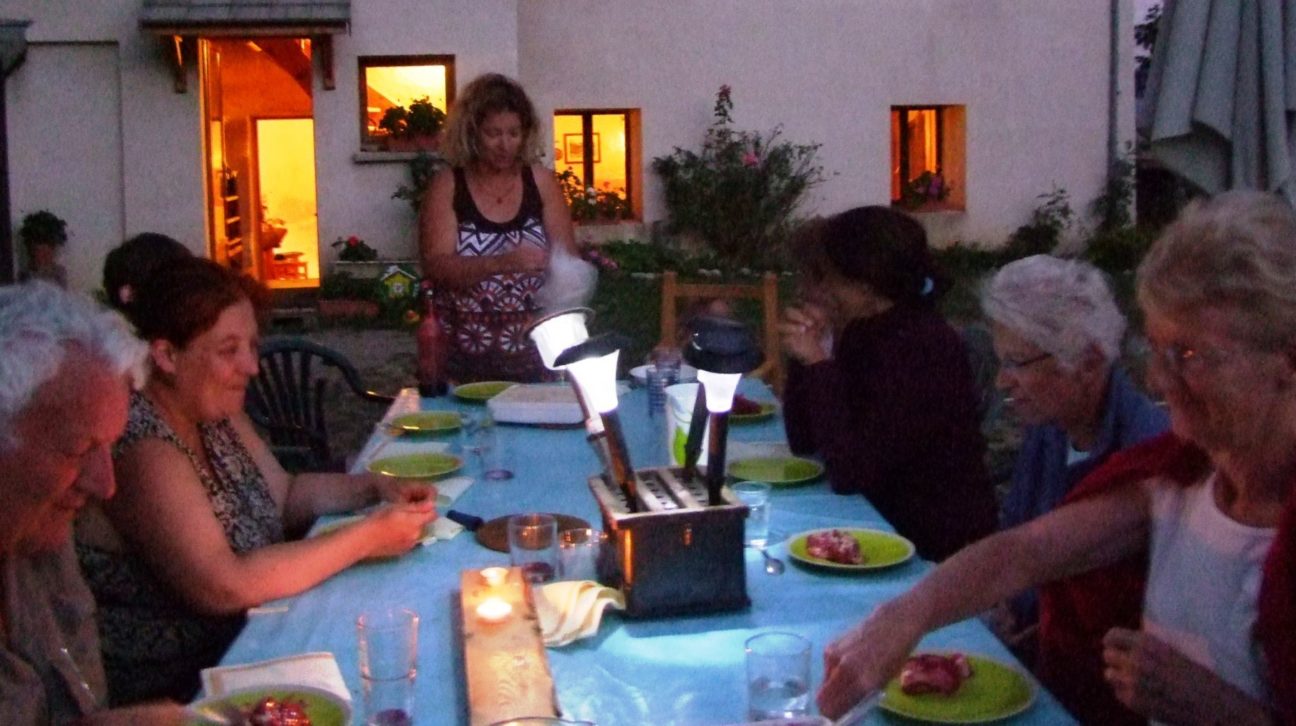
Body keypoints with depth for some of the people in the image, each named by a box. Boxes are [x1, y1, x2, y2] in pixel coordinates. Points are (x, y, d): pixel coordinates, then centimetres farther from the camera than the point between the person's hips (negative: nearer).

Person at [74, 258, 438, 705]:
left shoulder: (216, 412, 1)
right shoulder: (144, 450, -25)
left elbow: (285, 493, 12)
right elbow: (224, 586, -29)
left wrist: (374, 488, -5)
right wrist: (365, 539, -25)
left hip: (234, 647, 8)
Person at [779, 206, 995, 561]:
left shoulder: (921, 347, -23)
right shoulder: (860, 333, 2)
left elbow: (849, 474, -25)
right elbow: (803, 441, 6)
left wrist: (819, 364, -22)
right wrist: (803, 356, -7)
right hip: (883, 524, 7)